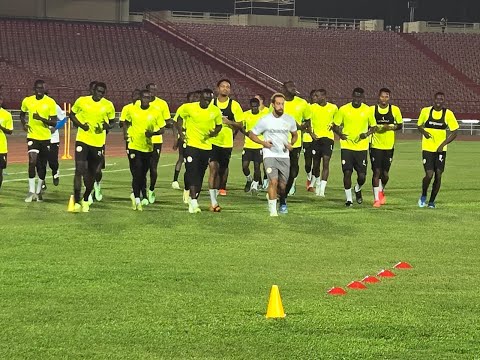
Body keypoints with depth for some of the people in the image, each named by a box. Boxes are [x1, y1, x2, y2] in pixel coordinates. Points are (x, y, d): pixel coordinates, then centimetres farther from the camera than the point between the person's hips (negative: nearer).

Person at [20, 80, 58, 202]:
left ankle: (39, 191, 23)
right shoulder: (27, 101, 0)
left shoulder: (50, 102, -7)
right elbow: (22, 114, 20)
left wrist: (42, 119, -24)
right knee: (32, 161, -16)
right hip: (32, 136, 0)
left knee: (42, 165, 7)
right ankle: (31, 191, -11)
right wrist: (24, 124, 1)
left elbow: (54, 123, -8)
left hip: (45, 137, 0)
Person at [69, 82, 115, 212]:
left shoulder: (108, 105, 1)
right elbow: (72, 114, 10)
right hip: (82, 140, -2)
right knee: (79, 170, -13)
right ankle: (76, 202, -10)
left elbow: (111, 122, 13)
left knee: (92, 173, 9)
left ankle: (86, 200, 27)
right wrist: (80, 124, -8)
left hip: (98, 143, 2)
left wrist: (106, 126, -10)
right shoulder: (82, 101, -2)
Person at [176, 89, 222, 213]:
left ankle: (194, 198, 23)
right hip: (191, 144, -3)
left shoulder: (216, 111, -1)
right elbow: (179, 119, 9)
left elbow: (219, 125, 14)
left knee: (200, 175, 10)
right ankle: (193, 202, -18)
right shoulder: (189, 108, -7)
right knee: (192, 172, -14)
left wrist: (214, 132, -8)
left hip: (206, 146, 3)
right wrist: (181, 134, -2)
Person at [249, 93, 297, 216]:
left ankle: (282, 203, 36)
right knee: (273, 181, -20)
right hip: (270, 155, -3)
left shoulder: (290, 120, 5)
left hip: (284, 156, 3)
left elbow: (295, 135, 22)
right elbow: (251, 134, 6)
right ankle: (272, 209, -11)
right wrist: (263, 143, -9)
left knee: (282, 186, 4)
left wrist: (291, 144, 3)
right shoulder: (265, 120, -4)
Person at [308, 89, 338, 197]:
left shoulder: (333, 108, 1)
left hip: (328, 137, -2)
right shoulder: (312, 107, 2)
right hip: (316, 138, 2)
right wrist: (311, 133, -3)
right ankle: (317, 182, 35)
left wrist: (332, 126, 0)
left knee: (326, 162, -13)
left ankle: (322, 189, -16)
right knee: (316, 163, 8)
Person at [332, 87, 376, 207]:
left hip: (362, 147, 1)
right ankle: (349, 199, 8)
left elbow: (373, 126, 12)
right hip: (347, 146, 0)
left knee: (362, 176, -1)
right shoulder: (343, 109, -1)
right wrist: (340, 134, -15)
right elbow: (335, 126, 6)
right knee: (347, 172, -7)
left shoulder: (368, 110, 1)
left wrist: (367, 134, -9)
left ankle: (358, 189, 33)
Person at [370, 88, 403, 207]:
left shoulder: (395, 110, 2)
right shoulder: (372, 109, 0)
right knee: (376, 171, -7)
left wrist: (390, 127, -11)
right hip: (375, 145, -1)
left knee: (385, 173, 5)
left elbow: (400, 125, 9)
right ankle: (377, 198, -1)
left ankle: (382, 192, 34)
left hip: (389, 145, 1)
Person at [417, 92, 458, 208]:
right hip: (427, 149, -1)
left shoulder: (448, 114, -3)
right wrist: (424, 132, -10)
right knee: (429, 174, -12)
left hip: (441, 149, 1)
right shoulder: (426, 111, -2)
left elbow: (454, 133, 0)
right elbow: (419, 125, 13)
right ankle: (423, 196, 15)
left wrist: (443, 144, -11)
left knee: (438, 175, 0)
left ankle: (432, 201, 16)